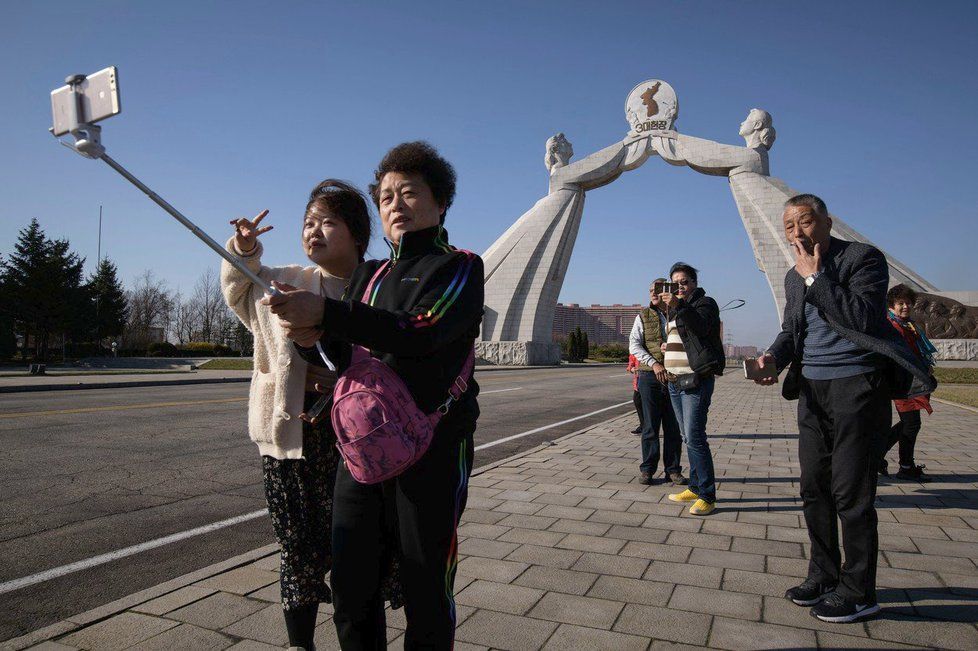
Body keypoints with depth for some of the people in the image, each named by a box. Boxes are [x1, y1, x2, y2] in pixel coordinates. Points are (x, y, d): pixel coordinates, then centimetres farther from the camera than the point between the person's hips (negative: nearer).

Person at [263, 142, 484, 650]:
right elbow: (343, 357, 12)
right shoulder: (369, 273, 17)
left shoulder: (460, 266, -1)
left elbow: (421, 333, -20)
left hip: (432, 450, -5)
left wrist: (326, 312, -25)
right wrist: (315, 337, -11)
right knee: (350, 588, 11)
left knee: (425, 594, 4)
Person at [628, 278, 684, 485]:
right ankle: (647, 469, 10)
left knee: (674, 427, 5)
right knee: (650, 425, 2)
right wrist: (654, 363, -16)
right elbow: (634, 345, -3)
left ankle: (673, 469, 15)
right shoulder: (643, 317, 5)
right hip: (650, 376, -1)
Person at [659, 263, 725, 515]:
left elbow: (702, 327, -24)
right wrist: (667, 345, 14)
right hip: (675, 381, 9)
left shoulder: (705, 303, -3)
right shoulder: (674, 308, 21)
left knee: (694, 437, -14)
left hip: (696, 380, -9)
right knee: (688, 437, 12)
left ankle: (707, 497, -9)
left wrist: (679, 306, -33)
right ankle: (695, 488, 20)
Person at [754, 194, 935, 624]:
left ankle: (858, 592, 11)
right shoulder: (794, 276, 14)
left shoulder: (863, 257, -8)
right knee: (814, 489, 12)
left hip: (856, 385, -7)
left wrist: (815, 277, -19)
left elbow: (863, 319, -21)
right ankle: (824, 576, 26)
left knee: (850, 494, -3)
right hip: (812, 389, 7)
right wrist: (773, 357, -4)